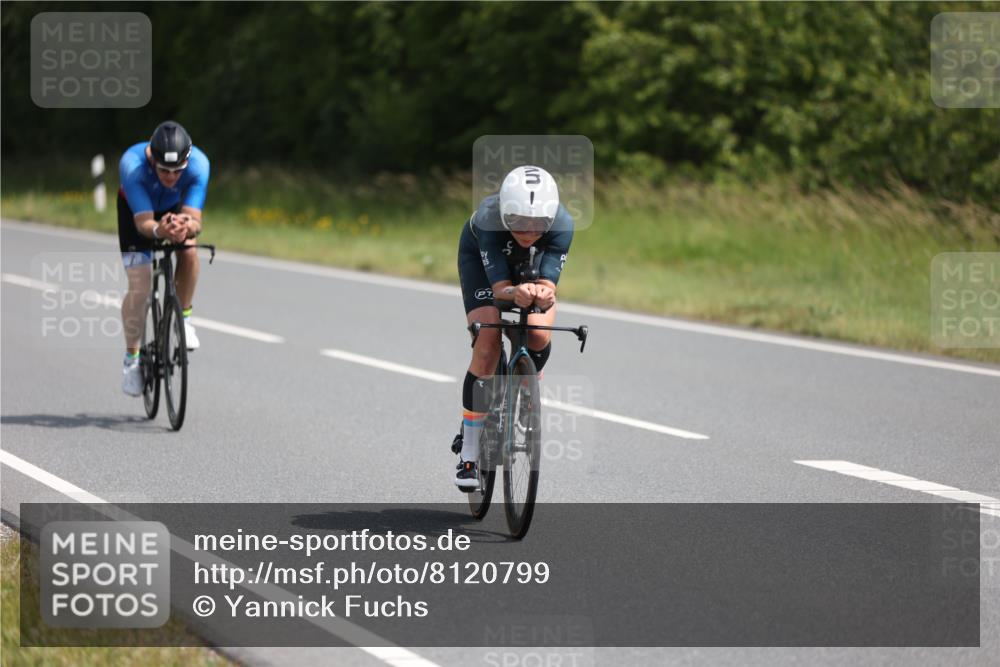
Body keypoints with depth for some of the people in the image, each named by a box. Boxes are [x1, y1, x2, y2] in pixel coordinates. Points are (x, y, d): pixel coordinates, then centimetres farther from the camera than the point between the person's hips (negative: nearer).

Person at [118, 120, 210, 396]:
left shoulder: (198, 164, -36)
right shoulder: (132, 165, -40)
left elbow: (194, 219, -40)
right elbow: (143, 221, -42)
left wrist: (188, 227, -63)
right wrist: (159, 231, -65)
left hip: (176, 208, 1)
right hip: (136, 210, -1)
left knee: (188, 247, -31)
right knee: (139, 288, -12)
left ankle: (184, 316, -8)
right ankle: (131, 357, 9)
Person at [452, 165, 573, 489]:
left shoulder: (562, 225, -37)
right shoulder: (489, 219, -42)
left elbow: (548, 283, -41)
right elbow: (499, 285, -42)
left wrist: (544, 295, -64)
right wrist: (516, 293, -65)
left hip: (532, 262, 2)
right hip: (480, 256, -2)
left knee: (539, 337, -20)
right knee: (488, 342, -18)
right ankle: (468, 453, -10)